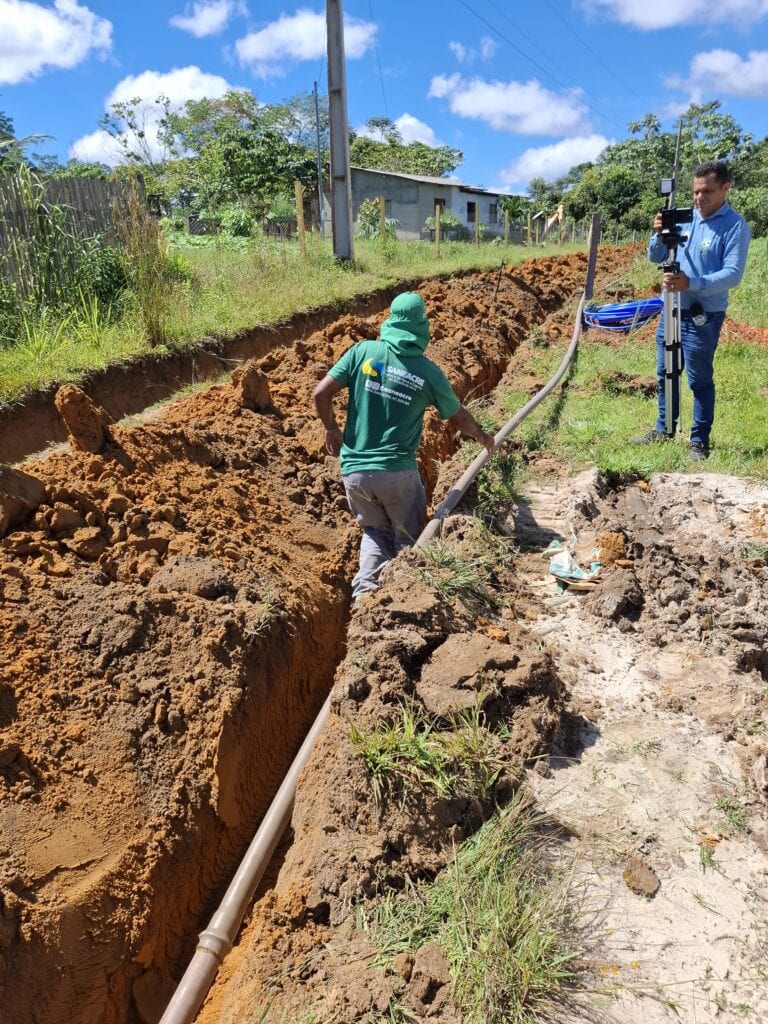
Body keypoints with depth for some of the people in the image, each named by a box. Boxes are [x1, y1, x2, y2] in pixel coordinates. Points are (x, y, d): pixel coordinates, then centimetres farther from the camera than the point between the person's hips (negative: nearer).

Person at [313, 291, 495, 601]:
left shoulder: (364, 351, -1)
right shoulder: (429, 373, -1)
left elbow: (321, 394, -5)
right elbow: (459, 417, 13)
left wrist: (331, 429, 13)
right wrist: (482, 436, 34)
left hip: (353, 469, 2)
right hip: (397, 471, -2)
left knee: (375, 532, 22)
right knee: (408, 539, 16)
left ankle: (365, 586, 0)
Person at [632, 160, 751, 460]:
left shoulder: (735, 226, -11)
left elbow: (733, 274, -19)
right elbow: (655, 257, 7)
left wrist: (691, 283, -33)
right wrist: (659, 234, -14)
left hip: (703, 316, -6)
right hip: (671, 310, 6)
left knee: (700, 380, 1)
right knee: (665, 374, 14)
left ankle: (700, 440, 12)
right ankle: (664, 429, 30)